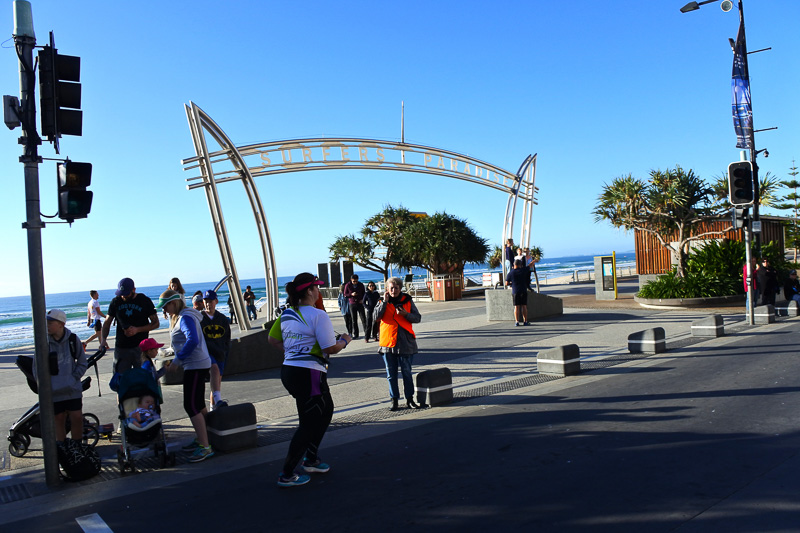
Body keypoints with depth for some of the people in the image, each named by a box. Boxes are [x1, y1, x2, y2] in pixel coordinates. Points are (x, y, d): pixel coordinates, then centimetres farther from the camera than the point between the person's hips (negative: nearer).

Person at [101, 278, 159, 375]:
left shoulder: (145, 301, -2)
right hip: (121, 348, 2)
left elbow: (155, 323, 0)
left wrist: (137, 329, -15)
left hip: (141, 346, -2)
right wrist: (103, 339, -5)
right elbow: (107, 322, 12)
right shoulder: (116, 302, 6)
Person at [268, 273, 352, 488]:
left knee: (326, 410, 24)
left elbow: (272, 338, 17)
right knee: (308, 424, 3)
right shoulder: (318, 315, -15)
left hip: (289, 370, 9)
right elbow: (331, 348, -15)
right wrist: (344, 340, 2)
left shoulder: (287, 313, 9)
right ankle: (287, 475, 8)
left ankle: (310, 459, 31)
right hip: (309, 374, -9)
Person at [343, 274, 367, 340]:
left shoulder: (361, 285, 1)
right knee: (354, 320, 4)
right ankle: (355, 335, 13)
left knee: (363, 319, -5)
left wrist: (362, 300, -5)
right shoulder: (347, 285, -2)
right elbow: (345, 295, 1)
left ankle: (367, 333, 0)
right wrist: (351, 294, -17)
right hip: (352, 304, 0)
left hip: (360, 304, 0)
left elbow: (364, 293, 13)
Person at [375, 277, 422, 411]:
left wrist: (406, 314, -14)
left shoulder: (407, 301, 7)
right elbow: (376, 316, -9)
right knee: (391, 374, 6)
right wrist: (384, 302, -12)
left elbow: (417, 318, 3)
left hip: (405, 343, 0)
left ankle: (409, 399, 15)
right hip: (388, 342, 1)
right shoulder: (382, 302, 7)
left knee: (407, 373, 5)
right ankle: (394, 400, 15)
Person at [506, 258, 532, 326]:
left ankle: (517, 322, -3)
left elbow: (507, 283, 0)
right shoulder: (523, 270, -2)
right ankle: (525, 321, 5)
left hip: (515, 292, 0)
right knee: (524, 306, 5)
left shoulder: (510, 273, -3)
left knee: (516, 306, 1)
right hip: (523, 291, 0)